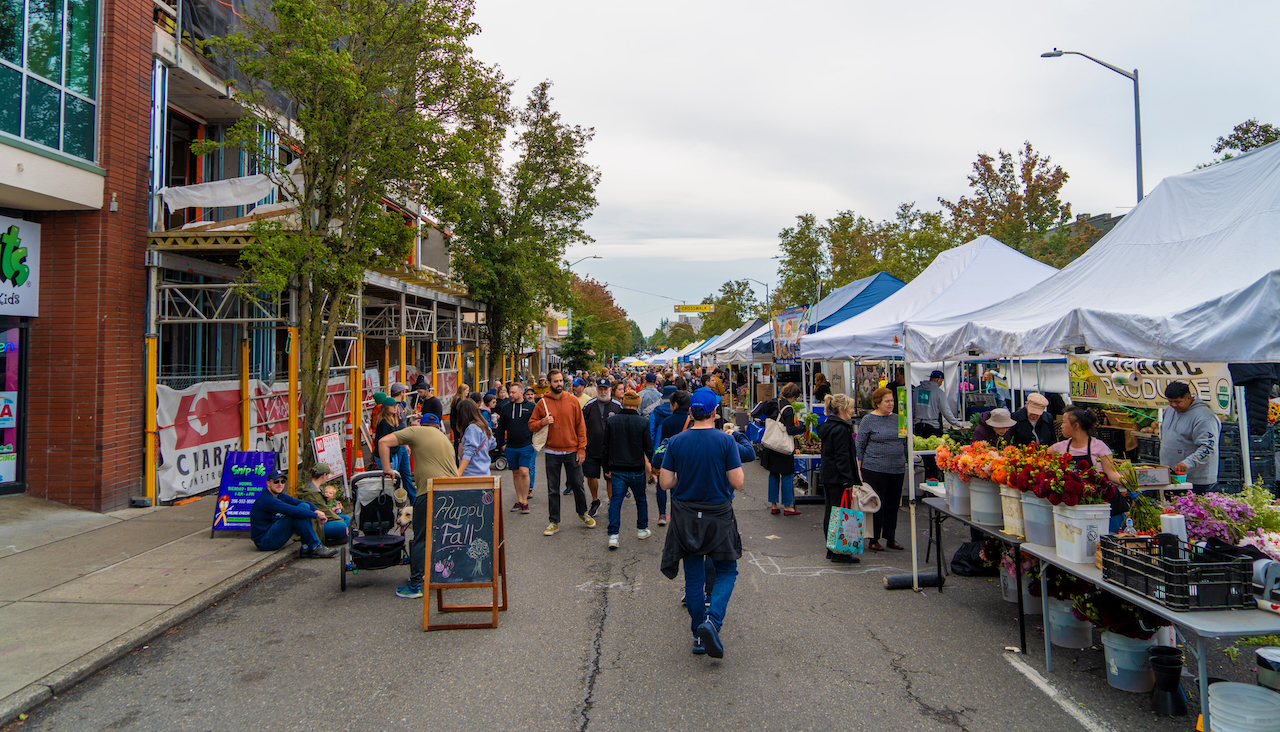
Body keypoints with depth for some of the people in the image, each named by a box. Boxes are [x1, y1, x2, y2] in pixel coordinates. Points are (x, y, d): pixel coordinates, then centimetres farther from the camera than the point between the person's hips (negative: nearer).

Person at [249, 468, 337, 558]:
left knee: (304, 506, -2)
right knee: (297, 515, -25)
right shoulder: (266, 499, -20)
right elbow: (293, 510, -31)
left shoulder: (281, 496, 10)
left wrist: (316, 511, -20)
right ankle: (316, 548, -21)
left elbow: (304, 503, 2)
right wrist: (315, 515, -25)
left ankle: (307, 548, -7)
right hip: (264, 542, -9)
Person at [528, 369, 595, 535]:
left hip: (572, 451, 0)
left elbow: (580, 426, 1)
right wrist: (543, 422, -16)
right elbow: (531, 425, 5)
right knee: (553, 489, 7)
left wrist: (581, 448, -4)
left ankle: (582, 512, 33)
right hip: (552, 453, 0)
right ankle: (554, 522, 17)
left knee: (577, 485, 9)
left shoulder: (572, 400, 0)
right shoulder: (542, 403, -1)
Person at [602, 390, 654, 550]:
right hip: (636, 469, -1)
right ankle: (642, 529, 30)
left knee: (615, 501, 4)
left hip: (616, 469, 1)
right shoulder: (642, 423, -8)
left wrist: (606, 467, 9)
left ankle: (613, 535, -4)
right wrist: (651, 464, 13)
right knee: (641, 499, 18)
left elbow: (605, 446, 0)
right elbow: (648, 447, -3)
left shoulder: (610, 421, -3)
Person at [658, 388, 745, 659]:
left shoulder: (676, 442, -5)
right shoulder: (725, 441, -12)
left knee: (693, 576, 13)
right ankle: (712, 620, -9)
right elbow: (737, 482, -11)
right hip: (719, 516, -2)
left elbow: (665, 482, -4)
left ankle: (699, 636, 19)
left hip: (686, 517, 2)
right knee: (726, 571, 13)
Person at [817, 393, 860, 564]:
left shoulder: (828, 426, 12)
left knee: (830, 513, 14)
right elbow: (842, 457, -20)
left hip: (827, 477, 10)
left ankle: (831, 550, 22)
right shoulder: (841, 429, -17)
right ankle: (838, 552, 0)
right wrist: (848, 480, -17)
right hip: (838, 479, -10)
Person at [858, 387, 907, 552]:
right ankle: (873, 540, 10)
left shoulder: (897, 419, 10)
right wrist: (859, 470, -8)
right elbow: (860, 446, -4)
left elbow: (905, 443, 18)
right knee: (876, 504, 0)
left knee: (893, 504, 10)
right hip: (875, 470, -5)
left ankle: (891, 538, 21)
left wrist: (909, 464, 15)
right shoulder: (868, 420, -5)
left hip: (897, 470, 5)